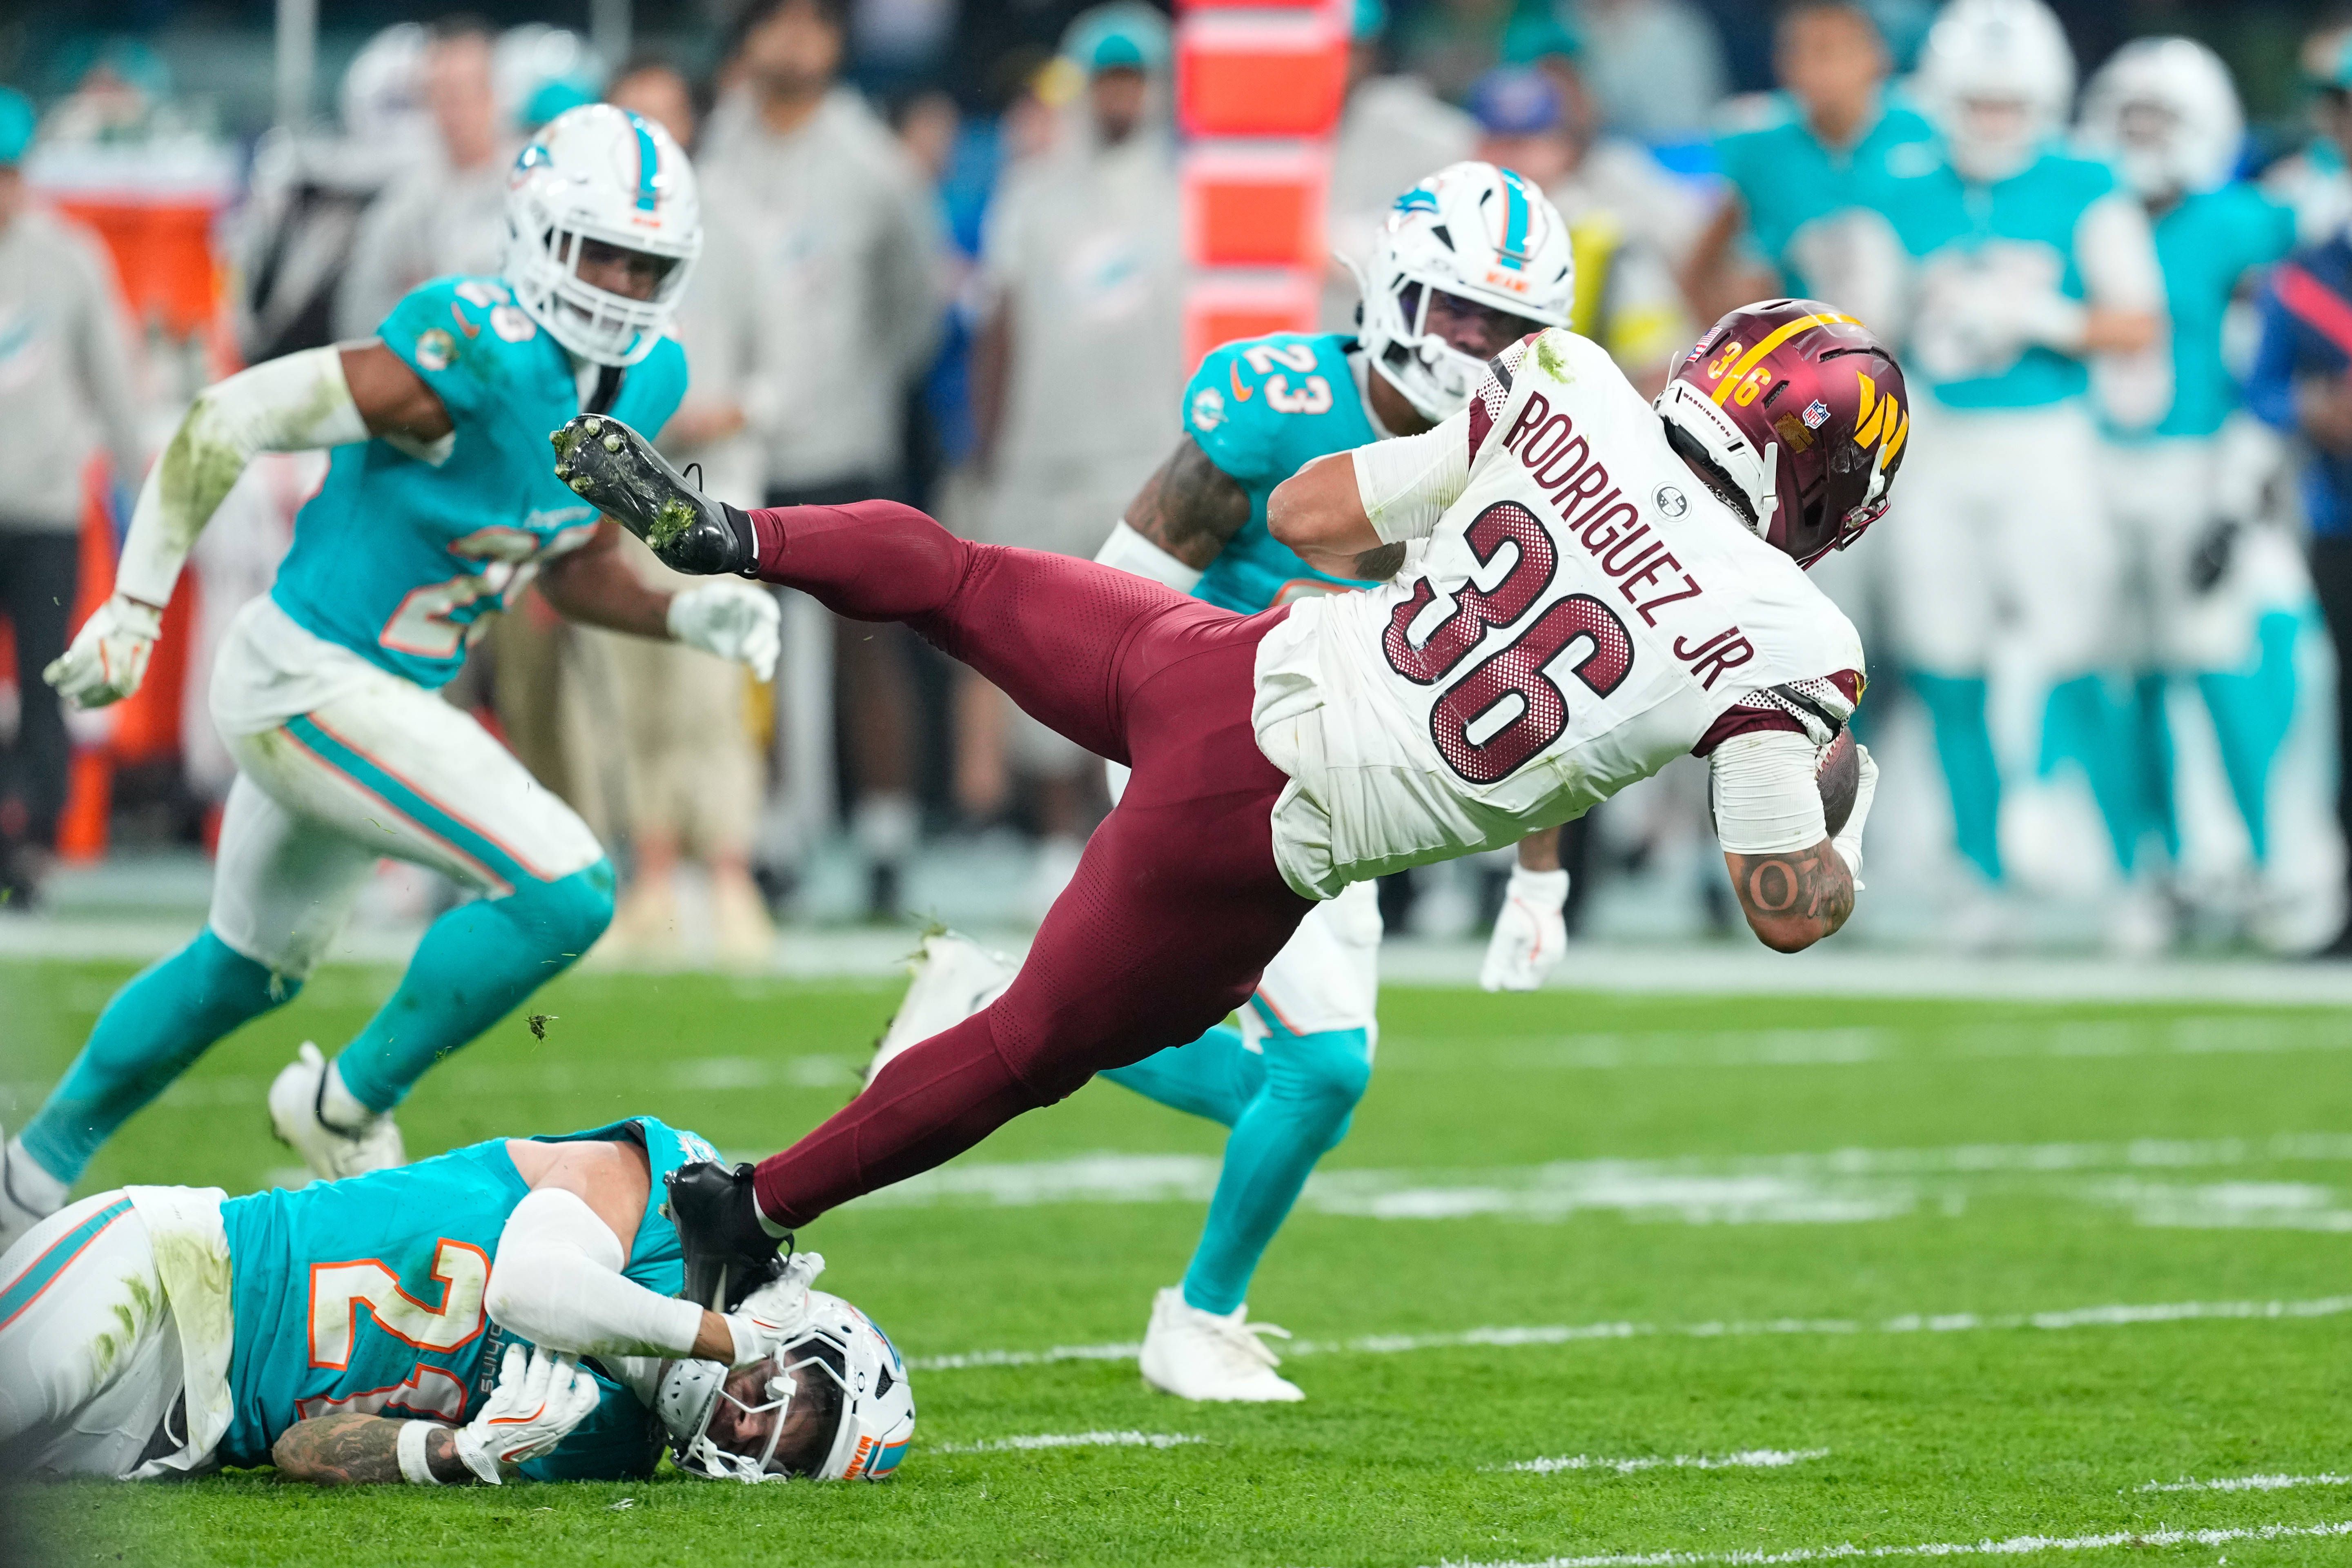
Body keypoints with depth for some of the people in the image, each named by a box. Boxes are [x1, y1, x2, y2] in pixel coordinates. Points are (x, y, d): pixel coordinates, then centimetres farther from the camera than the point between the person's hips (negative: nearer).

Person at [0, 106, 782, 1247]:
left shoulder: (645, 382, 0)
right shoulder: (472, 359, -26)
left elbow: (571, 573, 14)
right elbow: (226, 423, -20)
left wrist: (693, 616, -5)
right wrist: (134, 607, -17)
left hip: (387, 696, 10)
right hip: (310, 683, -10)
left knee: (247, 969, 26)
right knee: (563, 893, -19)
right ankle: (345, 1107, -1)